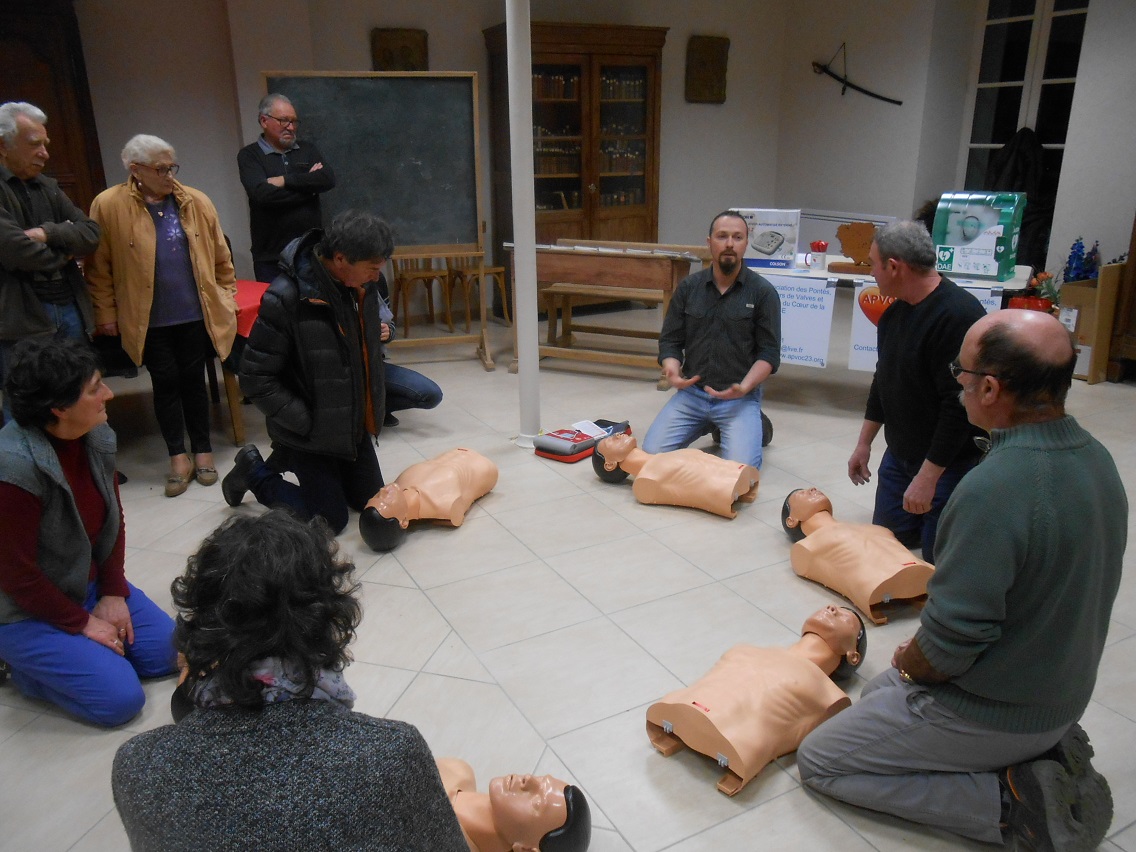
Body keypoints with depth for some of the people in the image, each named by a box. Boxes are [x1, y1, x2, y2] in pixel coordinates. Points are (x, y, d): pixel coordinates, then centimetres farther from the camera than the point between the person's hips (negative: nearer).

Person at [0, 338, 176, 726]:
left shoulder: (97, 438, -8)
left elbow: (114, 519, 4)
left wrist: (114, 594, -3)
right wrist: (82, 623, -14)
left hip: (87, 584, 7)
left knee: (166, 652, 3)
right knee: (120, 698, -13)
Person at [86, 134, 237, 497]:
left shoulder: (196, 202, 2)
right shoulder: (108, 205, -6)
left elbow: (220, 256, 10)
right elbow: (99, 268, -1)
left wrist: (227, 297, 9)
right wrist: (106, 313, 0)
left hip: (196, 314, 2)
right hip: (148, 320, -1)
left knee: (193, 381, 9)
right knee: (165, 384, 5)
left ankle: (203, 452, 21)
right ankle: (178, 457, 16)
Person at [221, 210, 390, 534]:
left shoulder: (362, 284, -7)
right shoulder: (286, 299, -27)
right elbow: (256, 379, -21)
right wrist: (307, 424, -20)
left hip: (355, 424, 7)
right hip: (310, 433, -7)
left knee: (371, 502, 16)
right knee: (332, 519, 2)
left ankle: (287, 461, 34)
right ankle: (255, 472, 23)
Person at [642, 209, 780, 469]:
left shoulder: (763, 292, -3)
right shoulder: (688, 287, 5)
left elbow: (769, 353, -5)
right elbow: (670, 341, 6)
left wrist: (744, 387, -22)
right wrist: (672, 372, -15)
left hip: (739, 398, -3)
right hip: (691, 392, 3)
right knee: (652, 454, -13)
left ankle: (753, 426, 15)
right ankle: (708, 426, 17)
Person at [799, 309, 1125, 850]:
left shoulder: (995, 490, -35)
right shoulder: (1095, 458, -5)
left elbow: (950, 639, -29)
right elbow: (1059, 595, 6)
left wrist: (910, 664, -5)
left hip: (990, 713, -8)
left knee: (818, 761, 6)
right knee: (878, 692, 28)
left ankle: (1007, 798, -2)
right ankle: (1044, 753, 14)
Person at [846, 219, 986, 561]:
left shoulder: (958, 315, -26)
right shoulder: (895, 311, 3)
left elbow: (960, 405, -28)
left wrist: (928, 476, -25)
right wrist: (864, 443, 17)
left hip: (949, 462, -8)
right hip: (899, 454, 8)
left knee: (940, 557, -1)